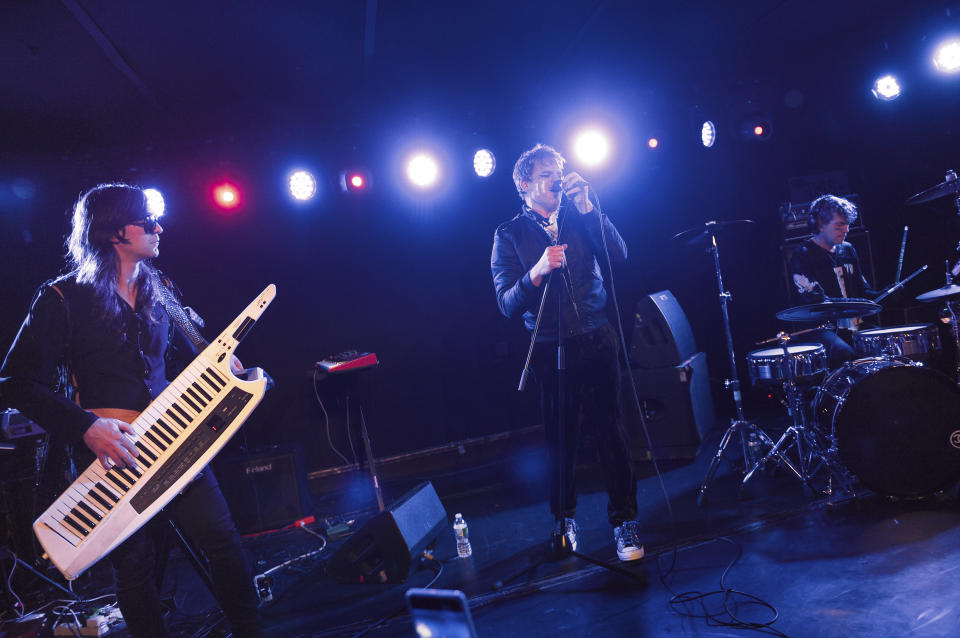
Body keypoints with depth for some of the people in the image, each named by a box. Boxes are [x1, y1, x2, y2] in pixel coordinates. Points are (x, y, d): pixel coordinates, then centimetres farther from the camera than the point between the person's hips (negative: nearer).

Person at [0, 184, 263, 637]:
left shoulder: (155, 292, 11)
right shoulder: (63, 298, -8)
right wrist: (85, 426, -23)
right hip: (111, 455, -4)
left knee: (223, 539, 2)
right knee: (134, 566, 8)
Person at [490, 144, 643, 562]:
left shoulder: (580, 218, 8)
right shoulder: (509, 235, 1)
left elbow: (618, 256, -8)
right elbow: (508, 304, -8)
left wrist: (588, 207, -14)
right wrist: (537, 272, -26)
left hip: (598, 340, 1)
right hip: (551, 351, -1)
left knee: (610, 432, 1)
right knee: (560, 438, 9)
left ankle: (625, 521, 17)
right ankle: (564, 518, 30)